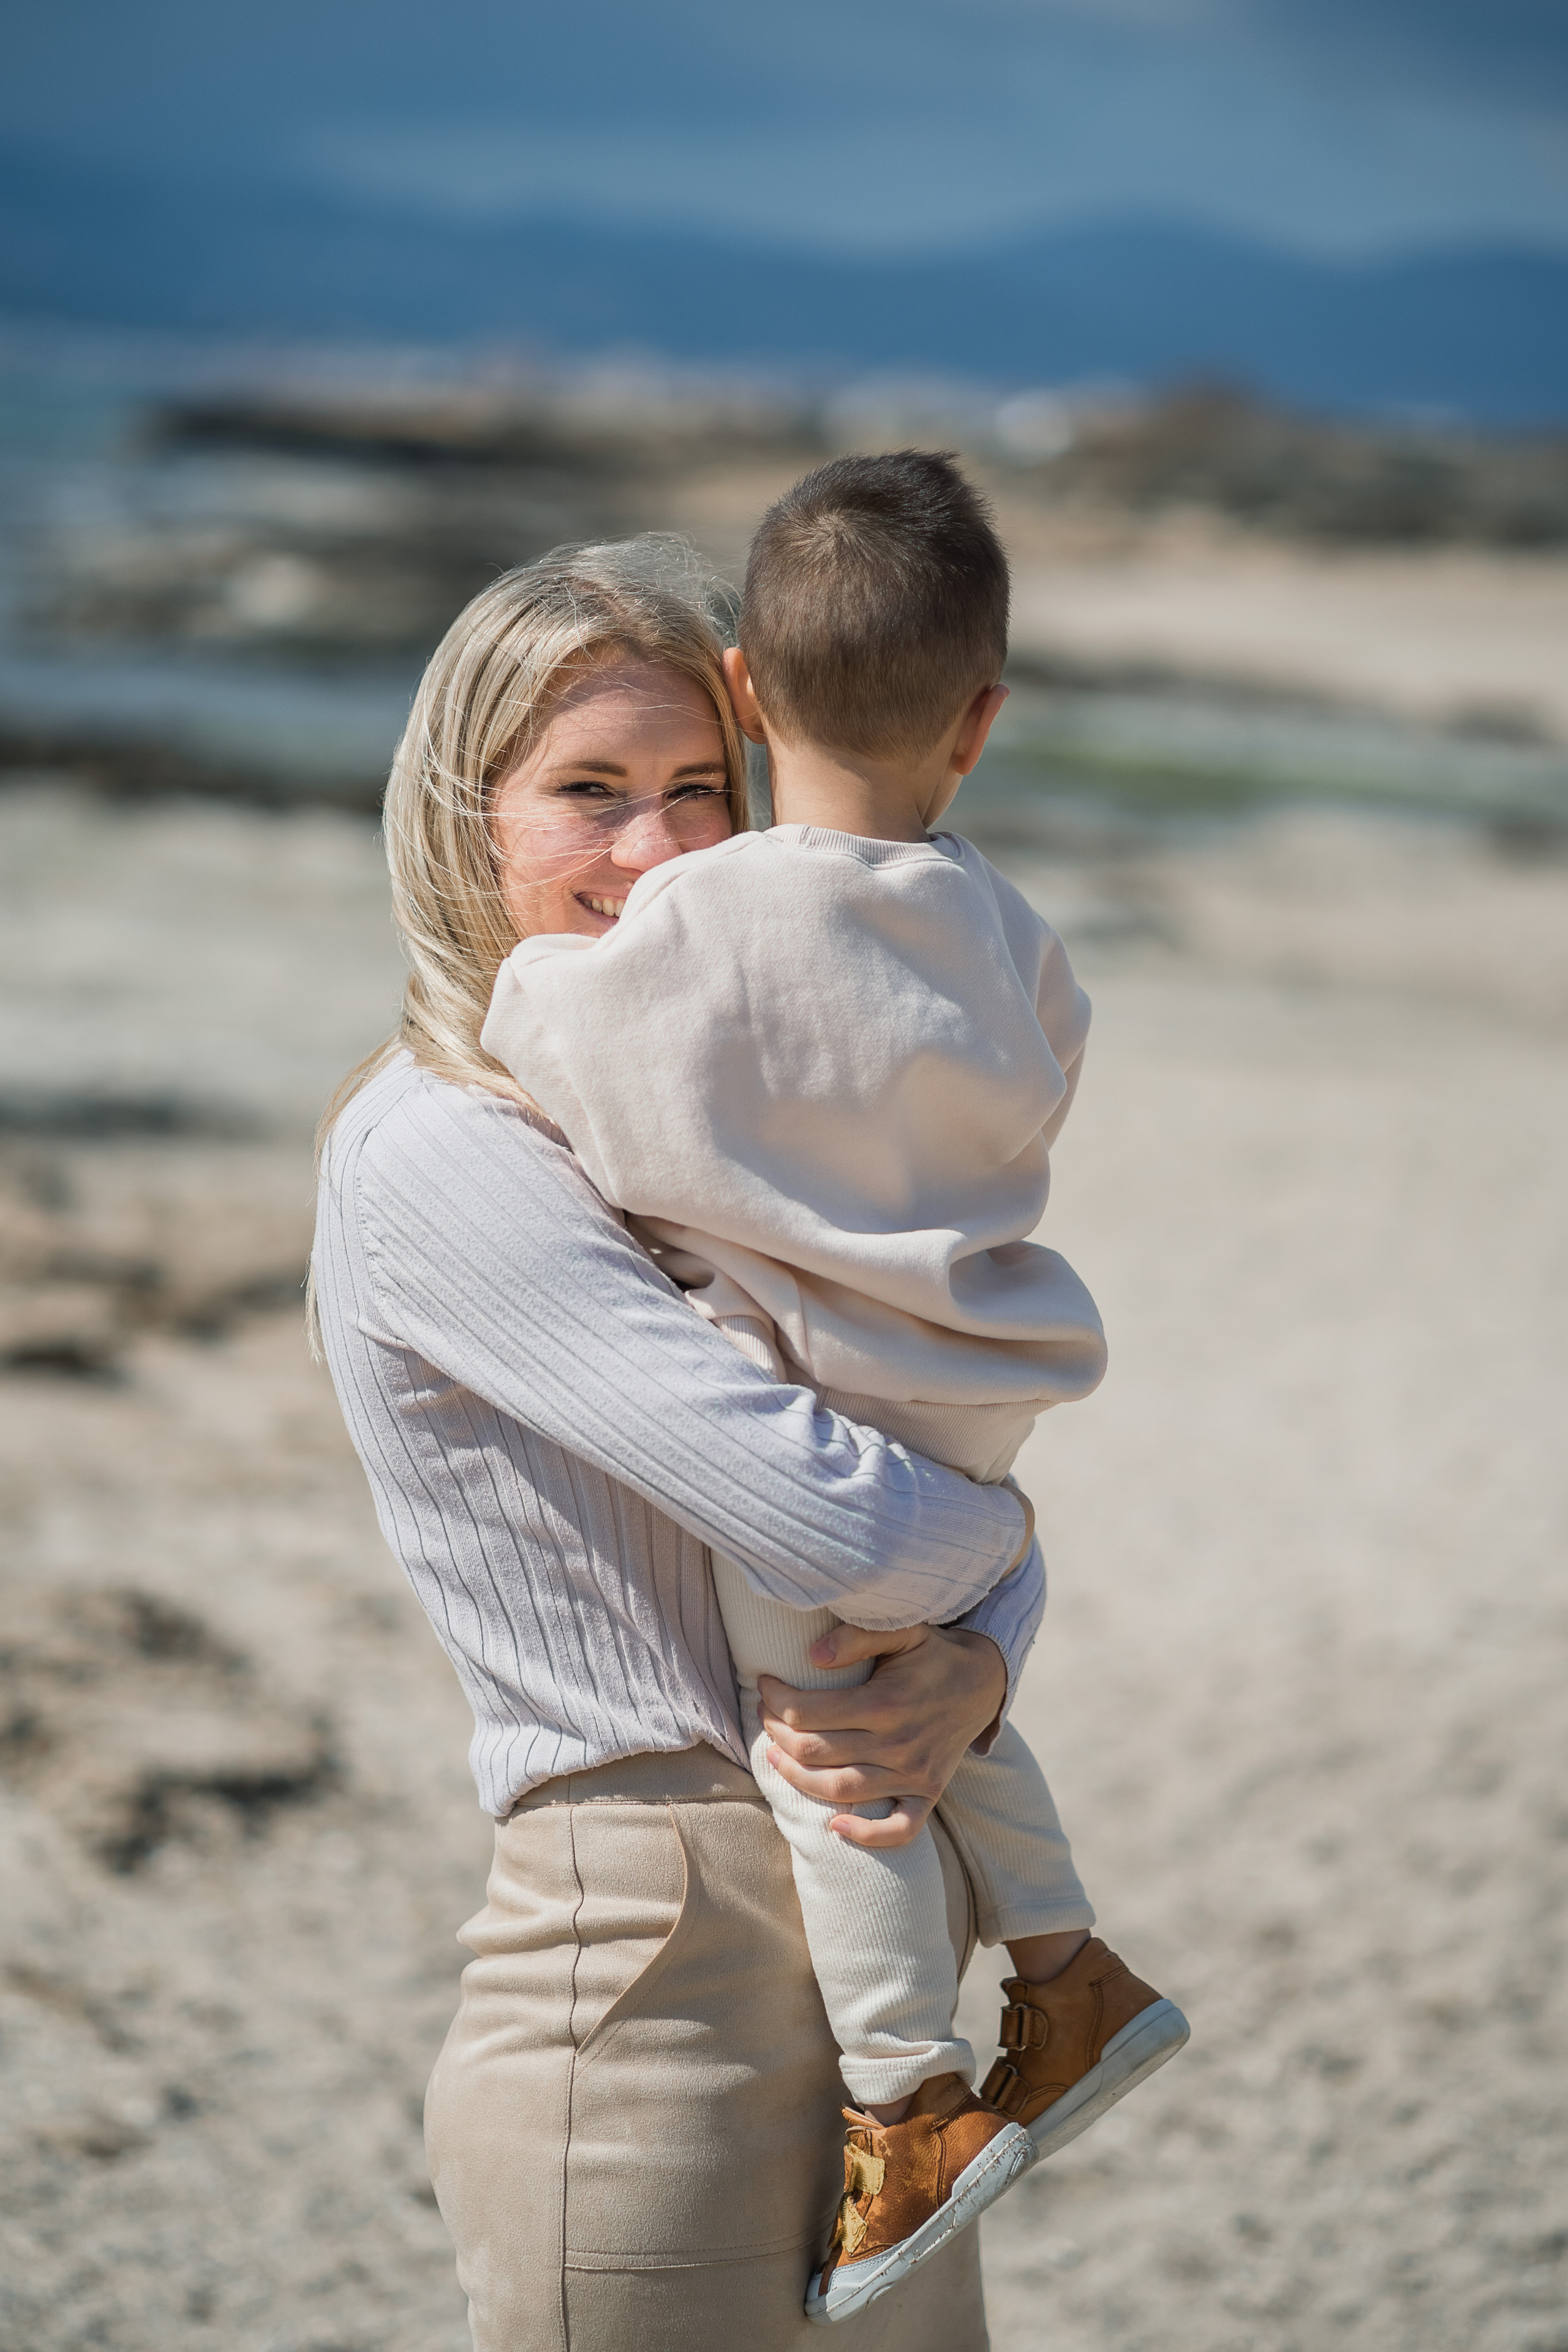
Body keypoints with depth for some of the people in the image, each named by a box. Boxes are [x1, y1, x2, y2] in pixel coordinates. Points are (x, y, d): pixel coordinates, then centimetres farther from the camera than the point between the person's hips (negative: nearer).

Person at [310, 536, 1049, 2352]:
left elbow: (980, 1511, 12)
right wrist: (993, 1526, -1)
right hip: (649, 1980, -8)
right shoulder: (435, 1158, -14)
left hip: (878, 1973, 8)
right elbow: (838, 1527, -22)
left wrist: (967, 1673, -9)